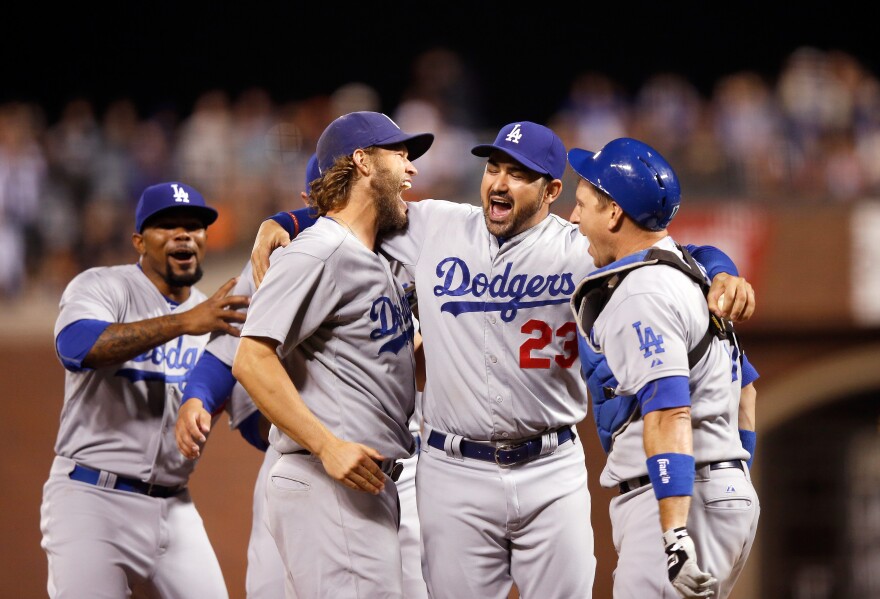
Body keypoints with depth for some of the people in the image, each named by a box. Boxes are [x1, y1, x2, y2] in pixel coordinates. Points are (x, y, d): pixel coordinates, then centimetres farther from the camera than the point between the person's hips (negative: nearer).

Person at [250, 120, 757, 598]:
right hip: (455, 474, 1)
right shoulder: (435, 228, 5)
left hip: (552, 474, 0)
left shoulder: (582, 251, 0)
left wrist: (722, 276, -19)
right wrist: (276, 224, 3)